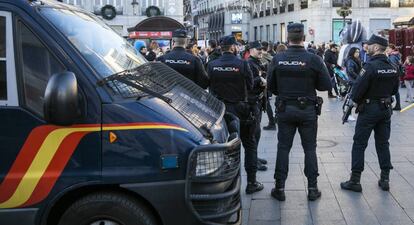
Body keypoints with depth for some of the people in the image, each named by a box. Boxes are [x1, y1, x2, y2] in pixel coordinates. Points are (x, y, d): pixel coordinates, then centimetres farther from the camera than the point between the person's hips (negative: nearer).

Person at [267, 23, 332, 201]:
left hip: (284, 109, 1)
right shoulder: (314, 59, -11)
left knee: (283, 148, 9)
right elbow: (326, 85, -7)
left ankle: (279, 188, 13)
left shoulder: (278, 59, -7)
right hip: (308, 110, -1)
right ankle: (312, 188, 15)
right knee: (310, 148, 10)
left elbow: (271, 85, 0)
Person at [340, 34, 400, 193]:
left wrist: (355, 99, -2)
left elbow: (358, 89, -20)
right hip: (386, 108, 7)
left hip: (369, 109, -6)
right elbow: (394, 89, 13)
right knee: (383, 143, 14)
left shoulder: (370, 66, -19)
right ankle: (385, 179, 19)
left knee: (359, 144, 1)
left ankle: (355, 181, 4)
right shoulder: (392, 67, 3)